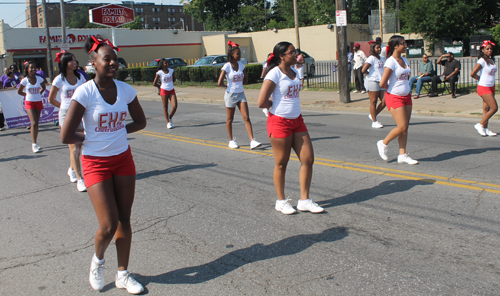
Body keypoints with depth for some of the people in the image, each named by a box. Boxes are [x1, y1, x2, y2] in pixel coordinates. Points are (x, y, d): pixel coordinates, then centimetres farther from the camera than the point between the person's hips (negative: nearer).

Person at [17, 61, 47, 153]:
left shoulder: (39, 79, -2)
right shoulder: (24, 80, -8)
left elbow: (43, 87, 18)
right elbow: (19, 91, 6)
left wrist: (39, 93, 5)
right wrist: (27, 95, 3)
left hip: (38, 102, 3)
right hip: (29, 103, -3)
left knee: (36, 123, 7)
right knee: (34, 123, -15)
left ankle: (34, 143, 16)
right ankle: (34, 144, -13)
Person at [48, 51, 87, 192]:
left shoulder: (80, 77, 6)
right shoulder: (59, 80, -4)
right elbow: (51, 99, 6)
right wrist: (65, 106, 10)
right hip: (66, 115, -4)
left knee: (79, 146, 9)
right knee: (74, 147, -7)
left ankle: (72, 169, 35)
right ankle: (80, 179, -6)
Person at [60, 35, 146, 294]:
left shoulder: (125, 90, -2)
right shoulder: (84, 92, -17)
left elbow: (140, 121, 13)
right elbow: (66, 136, -17)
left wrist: (117, 132, 1)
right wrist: (92, 138, -1)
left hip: (123, 159, 4)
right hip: (96, 163, -4)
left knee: (124, 221, 8)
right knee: (108, 226, -7)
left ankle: (122, 274, 25)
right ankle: (98, 259, 27)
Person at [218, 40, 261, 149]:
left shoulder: (241, 65, 5)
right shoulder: (227, 66, -11)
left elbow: (245, 80, 16)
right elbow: (220, 83, -14)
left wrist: (238, 84, 6)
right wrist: (227, 86, 2)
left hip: (241, 94, 4)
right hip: (231, 95, -4)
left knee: (246, 118, -6)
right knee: (230, 119, 9)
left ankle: (252, 141, -12)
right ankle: (231, 140, 24)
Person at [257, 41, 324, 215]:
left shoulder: (294, 72, 10)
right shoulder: (275, 74, -14)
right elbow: (262, 102, -18)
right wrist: (276, 105, -1)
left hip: (297, 121, 8)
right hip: (280, 122, -7)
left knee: (308, 159, 4)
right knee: (281, 163, 4)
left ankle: (304, 201, 16)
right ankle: (281, 201, 21)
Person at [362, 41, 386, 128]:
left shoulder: (380, 58, 17)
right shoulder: (371, 58, -10)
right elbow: (363, 70, -19)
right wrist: (369, 73, -1)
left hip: (381, 82, 8)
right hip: (372, 82, -8)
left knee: (384, 101, 2)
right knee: (373, 102, 0)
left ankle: (373, 115, 21)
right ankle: (374, 122, 7)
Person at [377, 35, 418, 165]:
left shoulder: (404, 60, 11)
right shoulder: (391, 62, -15)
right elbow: (382, 83, -20)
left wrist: (405, 87, 12)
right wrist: (392, 88, -2)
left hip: (406, 96, 8)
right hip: (394, 97, -8)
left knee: (405, 127, 6)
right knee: (402, 127, -9)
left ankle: (402, 155, 12)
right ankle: (383, 143, 13)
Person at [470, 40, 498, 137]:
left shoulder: (492, 60, 11)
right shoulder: (482, 61, -13)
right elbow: (472, 74, -17)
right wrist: (481, 79, -1)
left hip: (491, 87, 7)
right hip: (484, 88, -7)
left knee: (486, 109, 8)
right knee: (494, 108, -9)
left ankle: (485, 129, 12)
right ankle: (480, 125, 3)